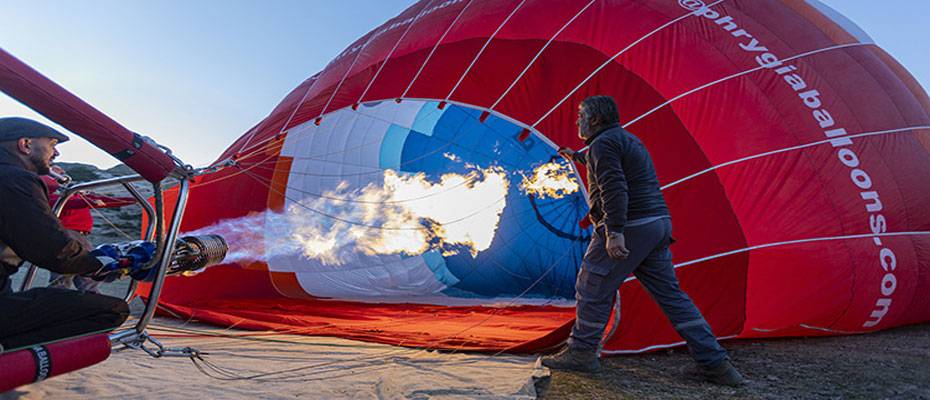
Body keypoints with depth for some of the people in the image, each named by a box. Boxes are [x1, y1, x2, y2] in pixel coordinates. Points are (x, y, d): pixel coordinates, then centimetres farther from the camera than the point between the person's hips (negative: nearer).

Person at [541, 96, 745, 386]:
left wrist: (614, 231, -27)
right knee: (670, 294, 11)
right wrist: (577, 158, 59)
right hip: (658, 225, 10)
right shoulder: (628, 140, 24)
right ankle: (715, 363, 12)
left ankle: (581, 353, 14)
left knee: (592, 288, 3)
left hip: (628, 228, -10)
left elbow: (614, 187, -21)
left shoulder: (602, 143, -7)